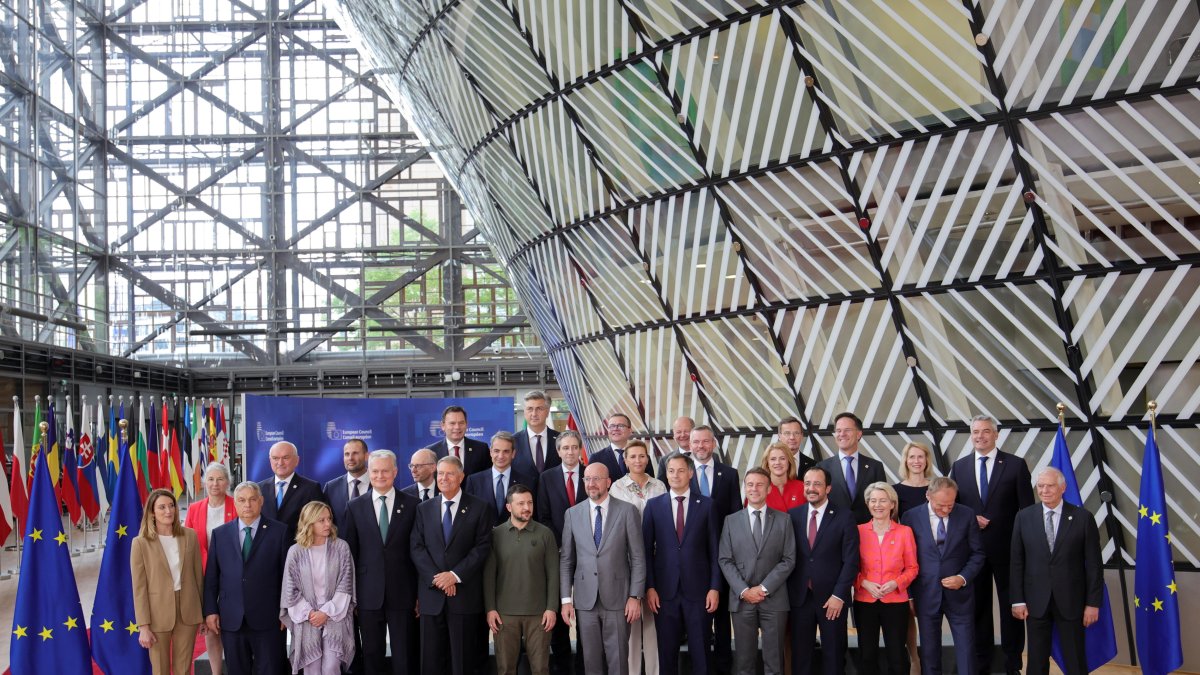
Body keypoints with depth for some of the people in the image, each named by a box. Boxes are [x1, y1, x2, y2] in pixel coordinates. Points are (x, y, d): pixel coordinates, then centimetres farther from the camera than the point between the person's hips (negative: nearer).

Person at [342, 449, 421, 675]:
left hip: (403, 594, -1)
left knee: (406, 657, 2)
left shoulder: (412, 505, 1)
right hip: (368, 595, 1)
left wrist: (421, 593, 0)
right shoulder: (355, 507, 5)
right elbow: (348, 552, 6)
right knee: (372, 655, 9)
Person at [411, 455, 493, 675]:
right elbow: (417, 548, 4)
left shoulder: (480, 508, 3)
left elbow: (482, 547, -4)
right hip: (431, 594, 3)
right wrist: (437, 578, -10)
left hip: (464, 594, -2)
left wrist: (455, 574, -14)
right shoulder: (424, 509, 12)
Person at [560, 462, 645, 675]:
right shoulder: (573, 513, 6)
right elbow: (566, 560, 7)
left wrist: (635, 596, -7)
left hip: (617, 598, -2)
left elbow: (638, 558, -2)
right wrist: (566, 599, 1)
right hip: (585, 600, 2)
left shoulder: (627, 511, -2)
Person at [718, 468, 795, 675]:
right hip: (741, 598, 1)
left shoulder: (783, 520, 6)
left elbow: (789, 560, 0)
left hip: (774, 598, 0)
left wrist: (764, 588, -9)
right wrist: (743, 591, -10)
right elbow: (725, 560, 3)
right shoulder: (731, 521, 8)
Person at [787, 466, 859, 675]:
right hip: (799, 596, 2)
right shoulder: (793, 515, 4)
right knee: (800, 654, 7)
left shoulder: (844, 517, -3)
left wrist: (839, 595, -12)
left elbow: (851, 560, -7)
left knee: (834, 654, 8)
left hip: (832, 598, -2)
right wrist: (788, 592, -1)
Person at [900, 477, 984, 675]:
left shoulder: (967, 515, -3)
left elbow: (978, 553, 4)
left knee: (966, 649, 2)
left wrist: (963, 578, -10)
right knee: (929, 651, 9)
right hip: (926, 595, 0)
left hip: (959, 594, 0)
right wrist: (909, 595, -1)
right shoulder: (911, 517, -4)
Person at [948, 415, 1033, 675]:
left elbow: (1026, 510, -5)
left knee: (1011, 607, 6)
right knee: (978, 607, 11)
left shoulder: (1016, 465, -4)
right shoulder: (959, 467, 6)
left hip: (1007, 548, -3)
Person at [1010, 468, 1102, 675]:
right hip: (1036, 601, 2)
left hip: (1070, 601, -2)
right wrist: (1018, 600, -1)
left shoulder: (1083, 518, -3)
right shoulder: (1024, 517, 2)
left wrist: (1093, 603, -4)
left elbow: (1093, 564, -2)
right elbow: (1017, 562, 3)